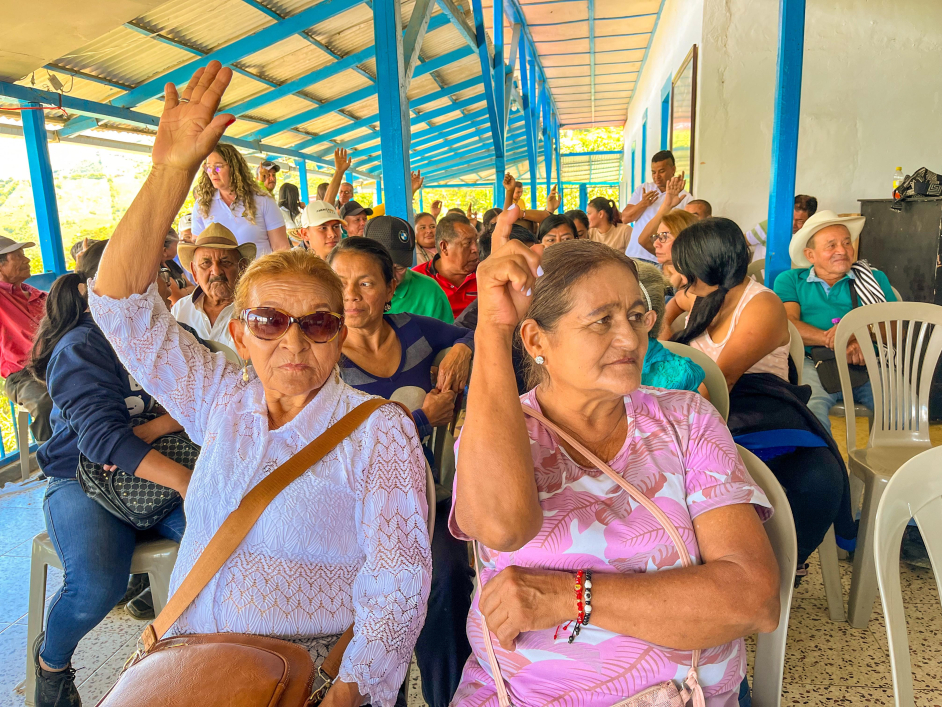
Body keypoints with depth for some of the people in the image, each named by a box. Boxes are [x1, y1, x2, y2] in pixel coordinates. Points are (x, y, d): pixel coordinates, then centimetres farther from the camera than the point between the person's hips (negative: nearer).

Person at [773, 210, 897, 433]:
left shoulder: (875, 278, 22)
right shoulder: (790, 280, 17)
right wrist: (832, 341, -14)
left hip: (870, 364, 3)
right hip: (813, 363, -2)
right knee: (809, 410, -35)